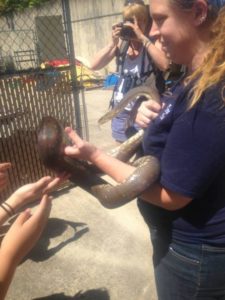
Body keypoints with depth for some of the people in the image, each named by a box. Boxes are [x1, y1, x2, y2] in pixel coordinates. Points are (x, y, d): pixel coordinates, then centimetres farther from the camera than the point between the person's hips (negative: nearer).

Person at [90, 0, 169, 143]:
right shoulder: (121, 43, 5)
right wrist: (113, 43, -10)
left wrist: (142, 38, -20)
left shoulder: (153, 42, -4)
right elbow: (94, 66, -1)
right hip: (121, 109, 4)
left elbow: (164, 65, -25)